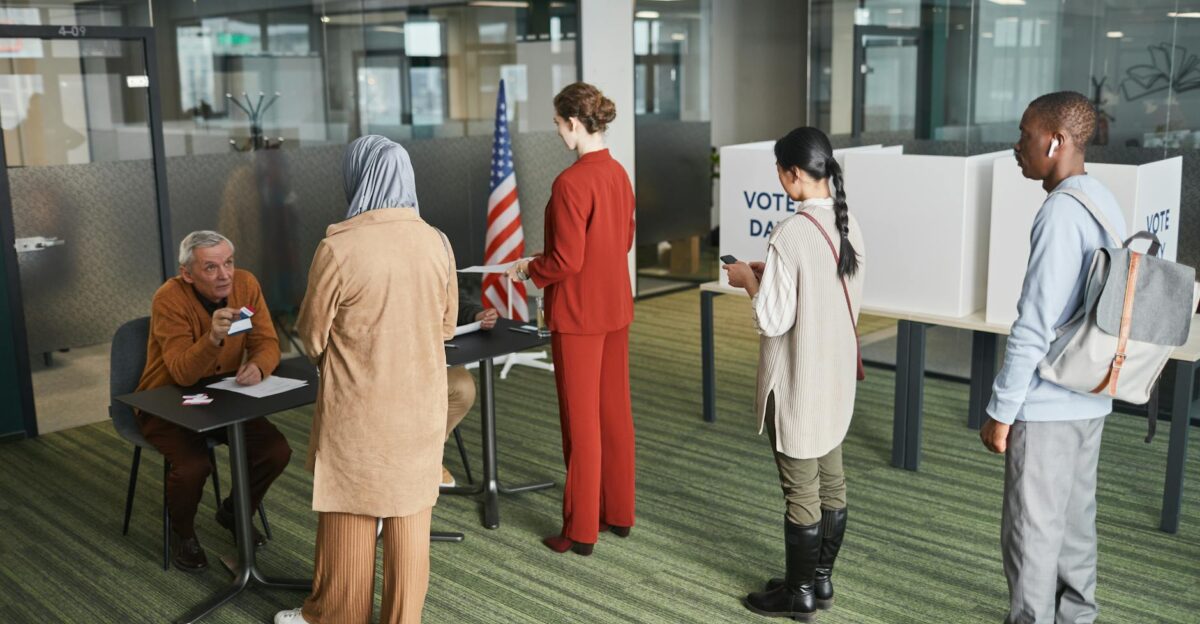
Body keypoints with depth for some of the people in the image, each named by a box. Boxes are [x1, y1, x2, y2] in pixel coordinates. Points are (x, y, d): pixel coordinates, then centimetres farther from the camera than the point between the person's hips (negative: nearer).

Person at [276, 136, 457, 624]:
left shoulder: (338, 248, -18)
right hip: (421, 402, 4)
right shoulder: (436, 243, -5)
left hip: (358, 405, -3)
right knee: (409, 513, 13)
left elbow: (311, 337, -7)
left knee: (349, 513, 12)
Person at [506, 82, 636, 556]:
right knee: (615, 413, 16)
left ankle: (581, 531, 14)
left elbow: (567, 261, -21)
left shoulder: (570, 183, -21)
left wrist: (529, 270, -2)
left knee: (581, 422, 2)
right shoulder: (619, 174, 4)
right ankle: (619, 512, 29)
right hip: (616, 308, 8)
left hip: (578, 315, -8)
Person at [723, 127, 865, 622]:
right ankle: (821, 579, 31)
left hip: (798, 382, -8)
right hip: (837, 374, 8)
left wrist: (748, 280, -4)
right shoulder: (849, 225, 2)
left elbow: (773, 320, -21)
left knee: (801, 491, 5)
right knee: (831, 481, 17)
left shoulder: (791, 233, -22)